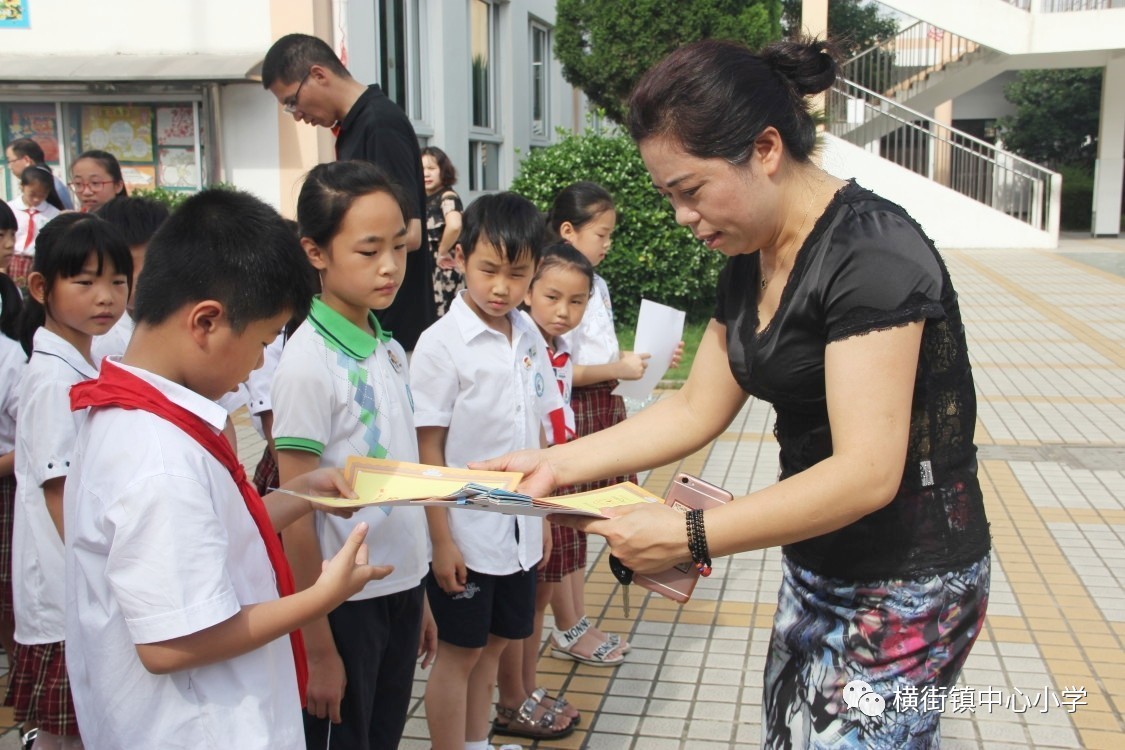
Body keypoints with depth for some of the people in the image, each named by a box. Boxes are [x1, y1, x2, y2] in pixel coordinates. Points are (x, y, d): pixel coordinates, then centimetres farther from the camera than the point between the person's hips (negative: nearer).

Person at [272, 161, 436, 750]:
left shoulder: (390, 349, 4)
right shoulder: (309, 362, -17)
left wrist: (420, 596, 13)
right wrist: (317, 647, -14)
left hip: (400, 589, 7)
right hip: (345, 602, -6)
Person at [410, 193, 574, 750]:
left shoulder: (529, 340, 3)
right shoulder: (442, 343, -14)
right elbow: (428, 449, -13)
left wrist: (541, 513, 11)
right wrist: (441, 540, -14)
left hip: (518, 530, 6)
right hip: (465, 533, -6)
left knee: (494, 643, 18)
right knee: (459, 652, 8)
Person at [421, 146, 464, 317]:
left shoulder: (448, 197, -12)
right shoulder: (423, 200, 12)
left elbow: (454, 225, -31)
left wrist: (442, 252, -19)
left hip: (445, 269, -8)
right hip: (427, 269, 8)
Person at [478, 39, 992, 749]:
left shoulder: (870, 251, -23)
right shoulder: (752, 261, 4)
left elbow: (866, 473, -27)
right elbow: (696, 409, 9)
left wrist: (690, 537, -28)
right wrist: (561, 463, 0)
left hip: (903, 592, -8)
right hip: (817, 571, 8)